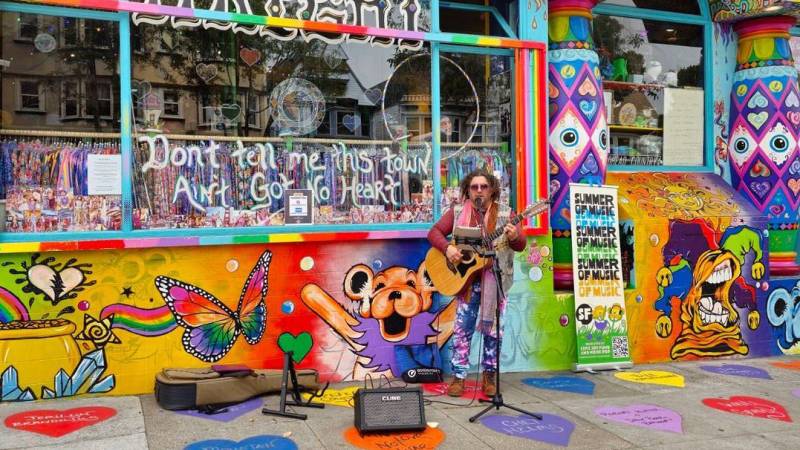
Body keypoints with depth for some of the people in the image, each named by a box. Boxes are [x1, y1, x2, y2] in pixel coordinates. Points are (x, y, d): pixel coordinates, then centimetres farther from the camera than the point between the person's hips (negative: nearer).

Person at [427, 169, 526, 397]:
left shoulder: (504, 214, 2)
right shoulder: (457, 212, 3)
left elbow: (521, 245, -3)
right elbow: (434, 232, 1)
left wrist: (514, 237, -26)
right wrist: (447, 248, -17)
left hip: (496, 279, 0)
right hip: (467, 278, 0)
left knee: (493, 328, 6)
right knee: (462, 328, 1)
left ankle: (489, 376, 19)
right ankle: (458, 376, 10)